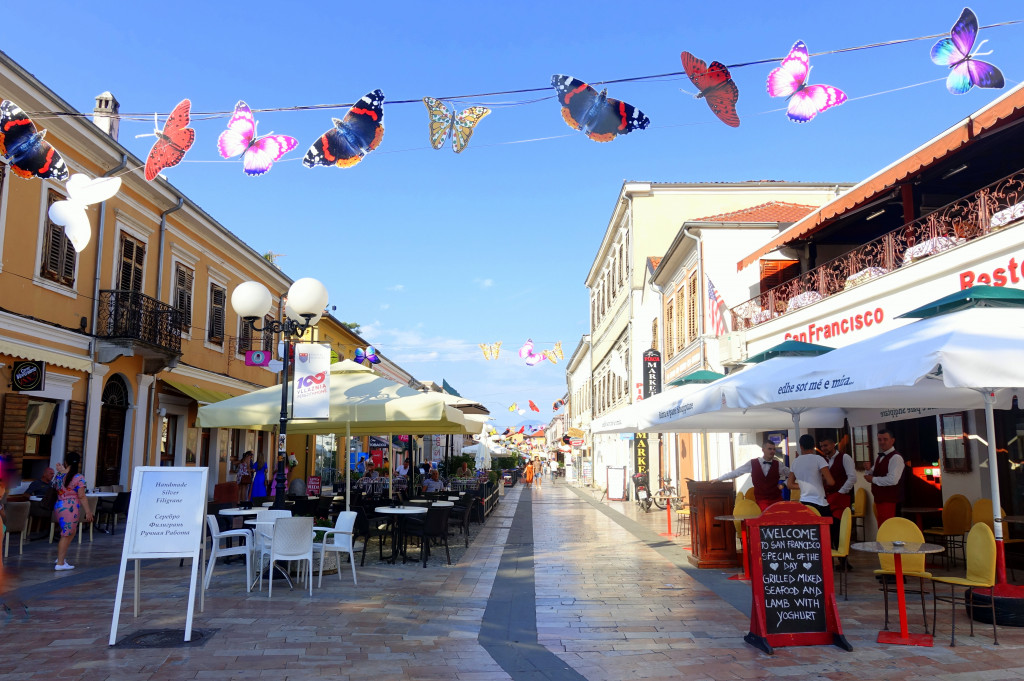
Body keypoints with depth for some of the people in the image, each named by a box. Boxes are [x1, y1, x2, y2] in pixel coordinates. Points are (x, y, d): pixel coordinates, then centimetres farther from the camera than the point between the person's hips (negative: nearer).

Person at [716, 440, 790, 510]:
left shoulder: (778, 464, 2)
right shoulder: (752, 463, -1)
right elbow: (736, 472, 6)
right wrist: (719, 479, 9)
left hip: (776, 500, 1)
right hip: (761, 500, -1)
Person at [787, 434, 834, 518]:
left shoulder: (795, 462, 9)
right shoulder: (818, 459, -6)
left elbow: (790, 485, 17)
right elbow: (831, 482, -11)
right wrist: (822, 481, 9)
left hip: (803, 502, 5)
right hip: (819, 503, -5)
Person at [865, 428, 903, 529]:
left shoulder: (896, 457, -14)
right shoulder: (879, 457, 14)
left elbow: (892, 480, -25)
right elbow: (875, 474, 21)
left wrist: (873, 479, -14)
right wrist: (869, 469, -1)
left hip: (889, 500, -9)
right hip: (879, 498, 9)